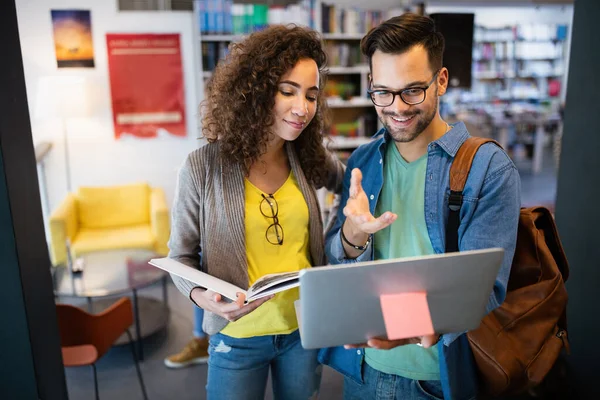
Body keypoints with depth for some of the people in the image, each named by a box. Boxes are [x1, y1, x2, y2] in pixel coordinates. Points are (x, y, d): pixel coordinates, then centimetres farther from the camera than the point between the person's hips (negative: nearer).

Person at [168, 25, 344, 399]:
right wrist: (201, 295, -25)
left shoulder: (310, 159, -5)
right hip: (237, 337, -3)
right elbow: (181, 255, -6)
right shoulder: (203, 168, -16)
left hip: (305, 327, 4)